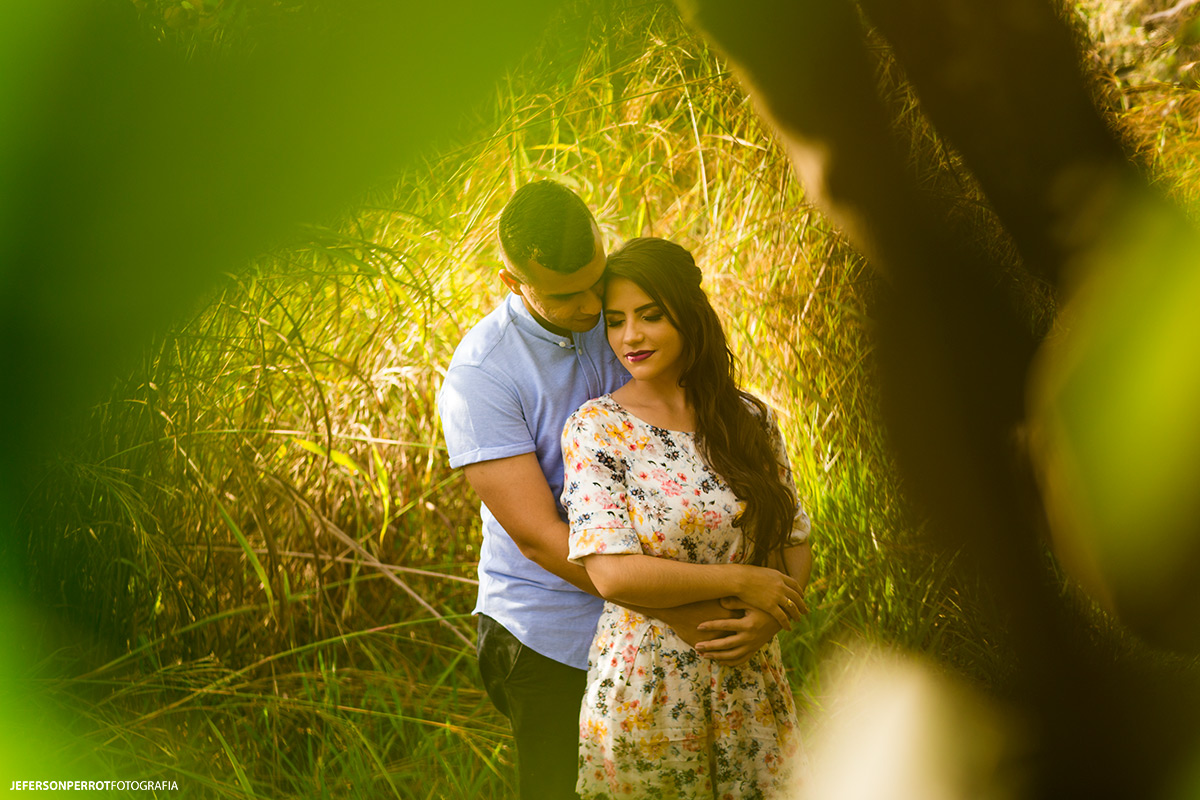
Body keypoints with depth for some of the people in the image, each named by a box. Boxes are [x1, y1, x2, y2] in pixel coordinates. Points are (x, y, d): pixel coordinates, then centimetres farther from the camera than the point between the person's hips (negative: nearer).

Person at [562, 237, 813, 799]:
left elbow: (796, 543, 8)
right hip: (645, 691, -4)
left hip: (750, 684, 4)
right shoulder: (595, 428, -8)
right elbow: (612, 573, -17)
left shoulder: (749, 419, 4)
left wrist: (763, 618, -12)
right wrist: (741, 582, -15)